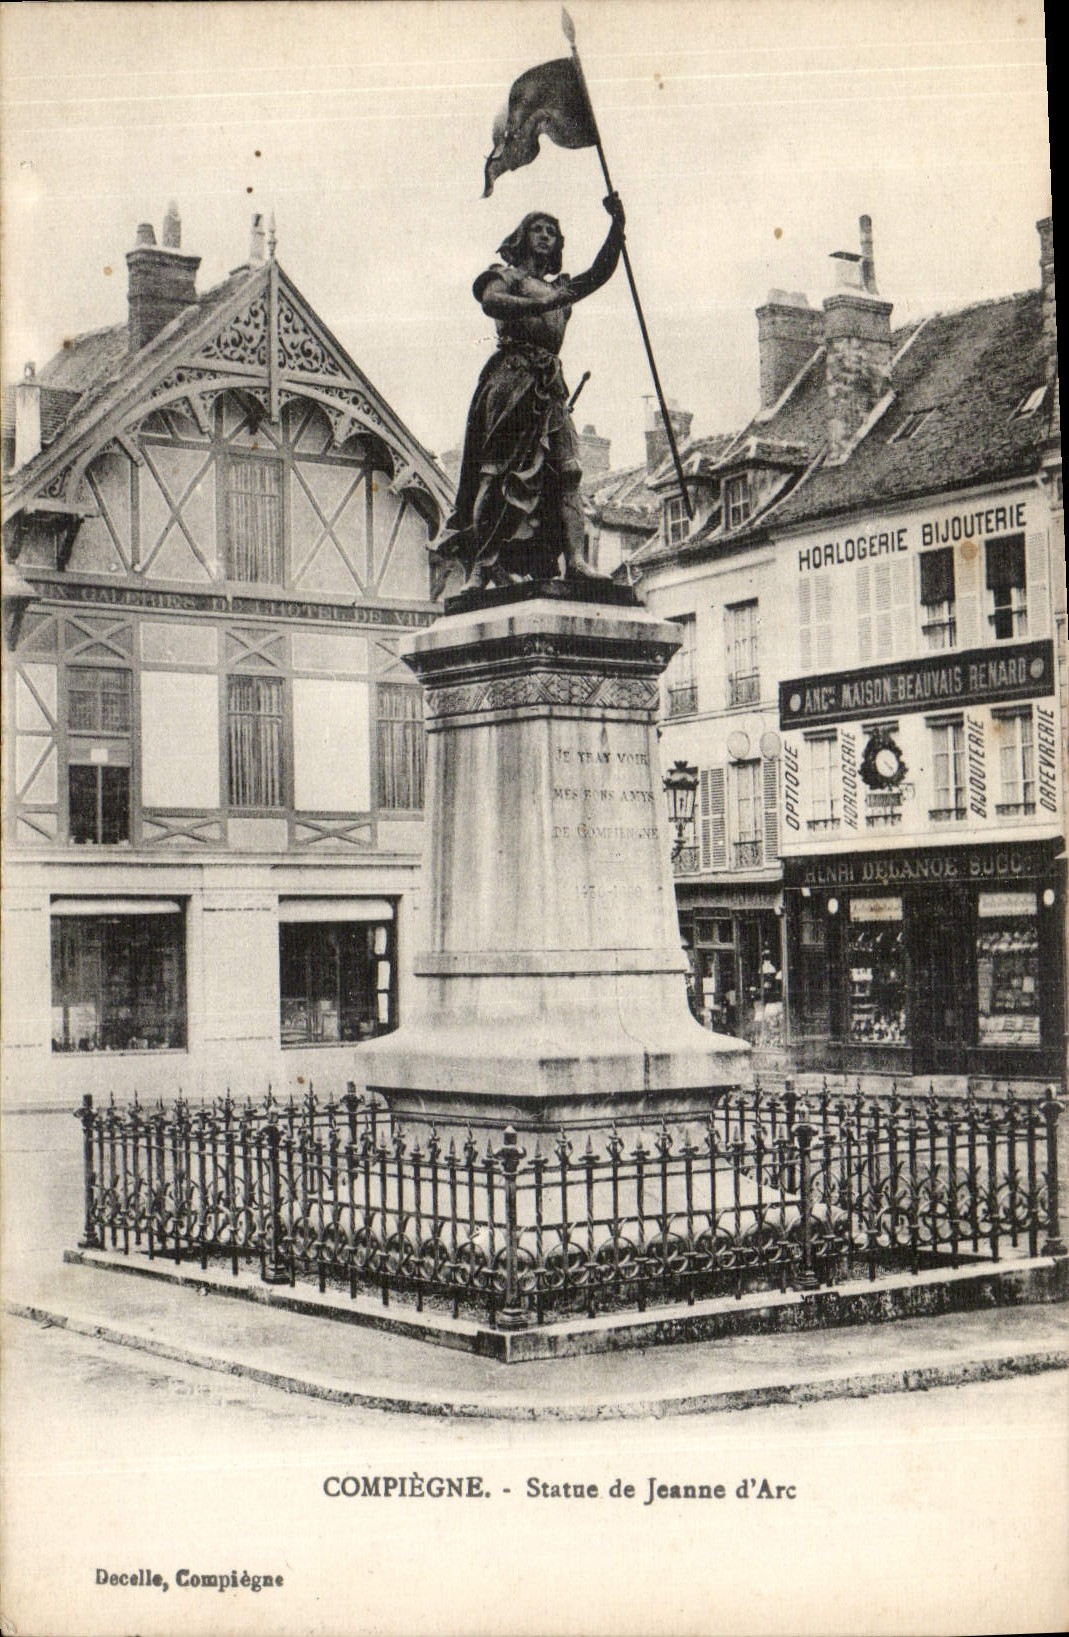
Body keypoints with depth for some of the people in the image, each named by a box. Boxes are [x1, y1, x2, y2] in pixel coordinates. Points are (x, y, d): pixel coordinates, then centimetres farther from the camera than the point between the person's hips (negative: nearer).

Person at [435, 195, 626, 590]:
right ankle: (482, 563, -20)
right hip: (510, 376, -6)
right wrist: (540, 305, -20)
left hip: (549, 384, 6)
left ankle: (575, 559, -21)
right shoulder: (505, 275, 15)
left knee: (566, 469, -10)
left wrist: (617, 227, 3)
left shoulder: (560, 287, 30)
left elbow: (600, 273, 16)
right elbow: (491, 302, -8)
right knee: (497, 470, -14)